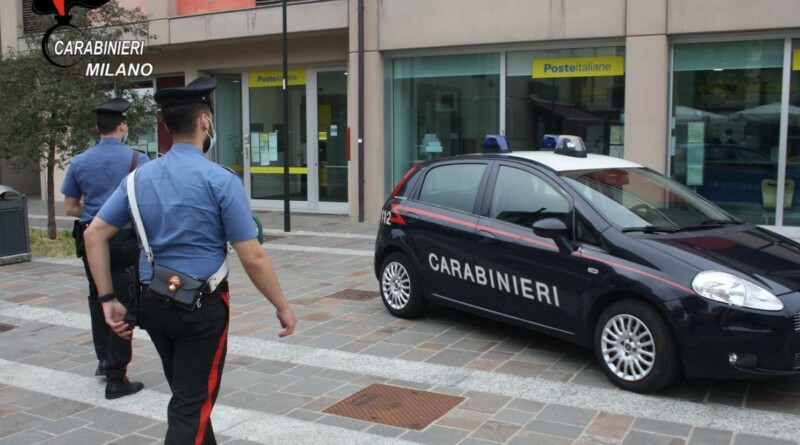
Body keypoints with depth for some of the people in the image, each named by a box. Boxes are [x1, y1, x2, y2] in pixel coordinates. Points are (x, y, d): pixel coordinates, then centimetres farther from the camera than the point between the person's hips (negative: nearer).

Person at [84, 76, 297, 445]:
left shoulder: (141, 176, 4)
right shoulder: (220, 180, -14)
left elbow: (95, 235, 3)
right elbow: (253, 258, -15)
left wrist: (108, 299, 7)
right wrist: (282, 307, -3)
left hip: (153, 304, 6)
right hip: (202, 307, -6)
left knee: (187, 396, 23)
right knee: (192, 407, 2)